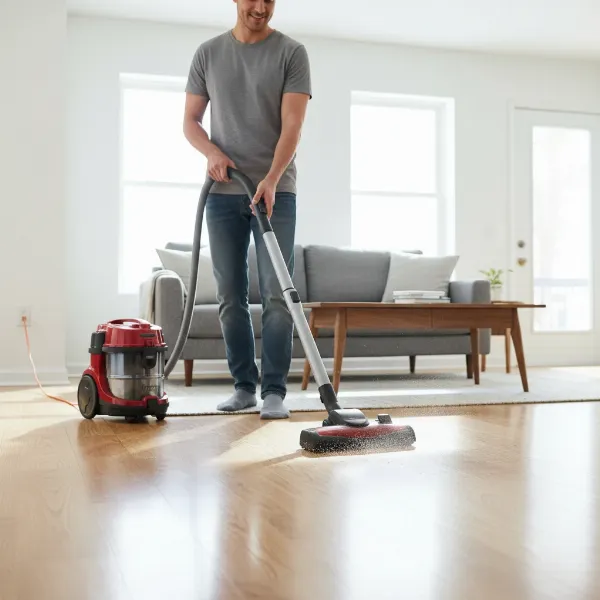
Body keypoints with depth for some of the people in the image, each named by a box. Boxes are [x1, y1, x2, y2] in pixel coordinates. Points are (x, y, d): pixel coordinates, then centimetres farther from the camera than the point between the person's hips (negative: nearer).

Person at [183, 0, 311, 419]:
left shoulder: (292, 53, 1)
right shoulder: (208, 53, 10)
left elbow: (292, 126, -10)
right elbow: (190, 121, 12)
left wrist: (270, 180, -24)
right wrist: (212, 151, -10)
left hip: (276, 191, -3)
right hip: (223, 193, 3)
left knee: (277, 294, -7)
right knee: (231, 297, 4)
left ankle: (274, 391, -1)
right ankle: (244, 385, 15)